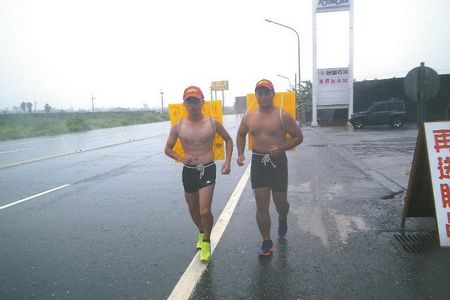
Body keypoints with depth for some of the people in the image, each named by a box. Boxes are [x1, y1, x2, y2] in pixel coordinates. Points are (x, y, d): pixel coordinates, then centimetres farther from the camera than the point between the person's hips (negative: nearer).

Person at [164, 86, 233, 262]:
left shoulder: (212, 123, -6)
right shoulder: (178, 126, -5)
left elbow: (228, 140, 9)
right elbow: (167, 149, 6)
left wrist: (227, 162, -2)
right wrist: (179, 158, -16)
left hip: (208, 170, -2)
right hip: (188, 172, 3)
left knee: (205, 211, -13)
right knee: (193, 210, 17)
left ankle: (206, 241, 16)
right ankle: (202, 233, 48)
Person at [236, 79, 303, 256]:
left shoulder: (282, 116, -8)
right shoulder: (249, 117, 4)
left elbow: (298, 137, -3)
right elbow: (241, 135, 20)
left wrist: (281, 148, -19)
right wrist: (240, 154, 5)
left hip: (277, 162, -2)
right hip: (258, 162, 3)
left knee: (280, 202, 11)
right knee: (261, 205, 3)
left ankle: (283, 220, 47)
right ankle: (267, 242, 17)